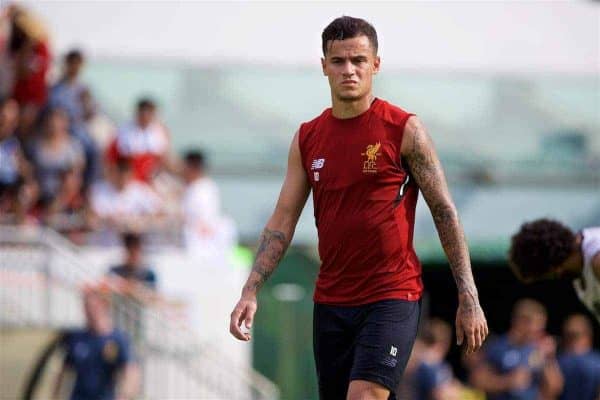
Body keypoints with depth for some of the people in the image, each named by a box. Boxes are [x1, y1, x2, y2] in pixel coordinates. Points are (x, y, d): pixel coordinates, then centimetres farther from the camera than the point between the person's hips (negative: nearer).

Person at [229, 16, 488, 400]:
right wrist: (251, 291, -2)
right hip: (331, 301, 5)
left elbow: (445, 213, -2)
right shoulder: (307, 138, 9)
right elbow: (282, 222, 10)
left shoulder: (404, 130, -4)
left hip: (393, 296, -5)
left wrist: (469, 298, -6)